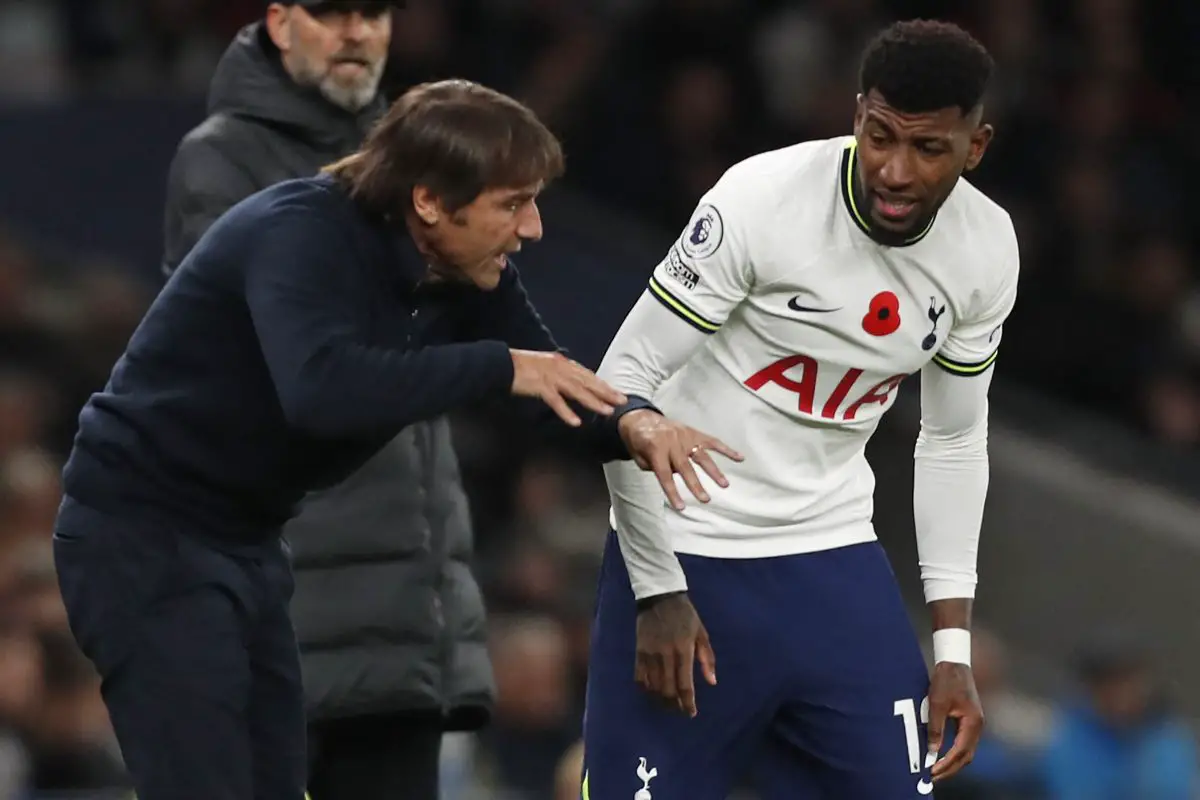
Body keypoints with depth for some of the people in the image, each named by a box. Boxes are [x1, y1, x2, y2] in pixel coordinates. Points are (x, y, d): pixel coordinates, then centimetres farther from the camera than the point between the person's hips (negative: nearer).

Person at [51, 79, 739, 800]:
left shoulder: (471, 272, -1)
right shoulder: (302, 235, -25)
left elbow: (560, 389, 5)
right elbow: (323, 388, -42)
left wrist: (632, 423, -19)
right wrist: (499, 366, -36)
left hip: (247, 542, 9)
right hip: (146, 535, -9)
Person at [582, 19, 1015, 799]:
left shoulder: (987, 248, -4)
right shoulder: (762, 201, -20)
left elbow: (954, 440, 10)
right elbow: (626, 379, -14)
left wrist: (953, 647, 5)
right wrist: (658, 592, -15)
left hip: (834, 558, 4)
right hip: (686, 555, -4)